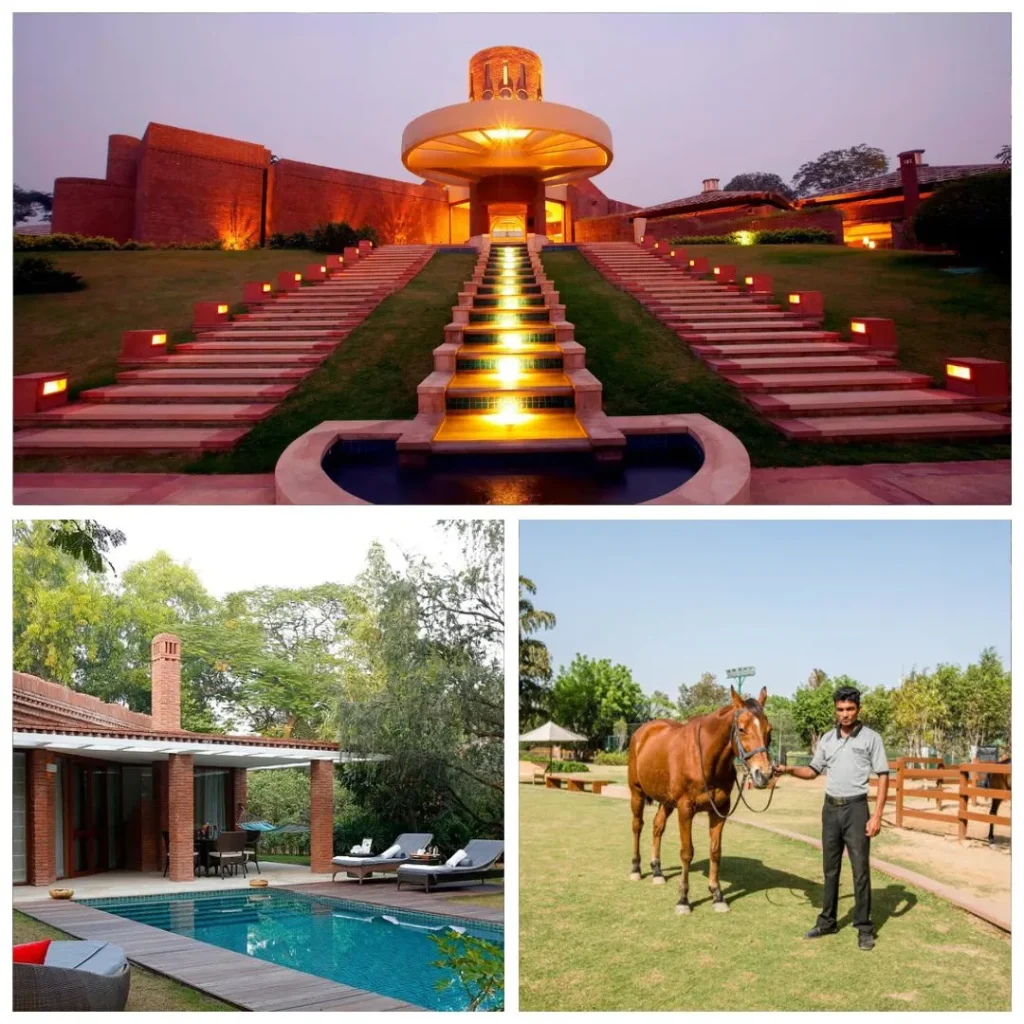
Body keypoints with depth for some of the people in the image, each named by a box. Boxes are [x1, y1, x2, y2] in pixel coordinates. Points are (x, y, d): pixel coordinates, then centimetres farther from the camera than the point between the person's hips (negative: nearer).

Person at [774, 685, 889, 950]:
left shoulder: (871, 738, -6)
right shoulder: (827, 739, 7)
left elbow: (883, 777, -7)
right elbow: (814, 771, 16)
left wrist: (877, 816, -13)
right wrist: (789, 769, -3)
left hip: (856, 808, -5)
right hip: (830, 808, 5)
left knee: (860, 869, -2)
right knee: (830, 868, 13)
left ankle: (864, 928, 7)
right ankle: (827, 921, 23)